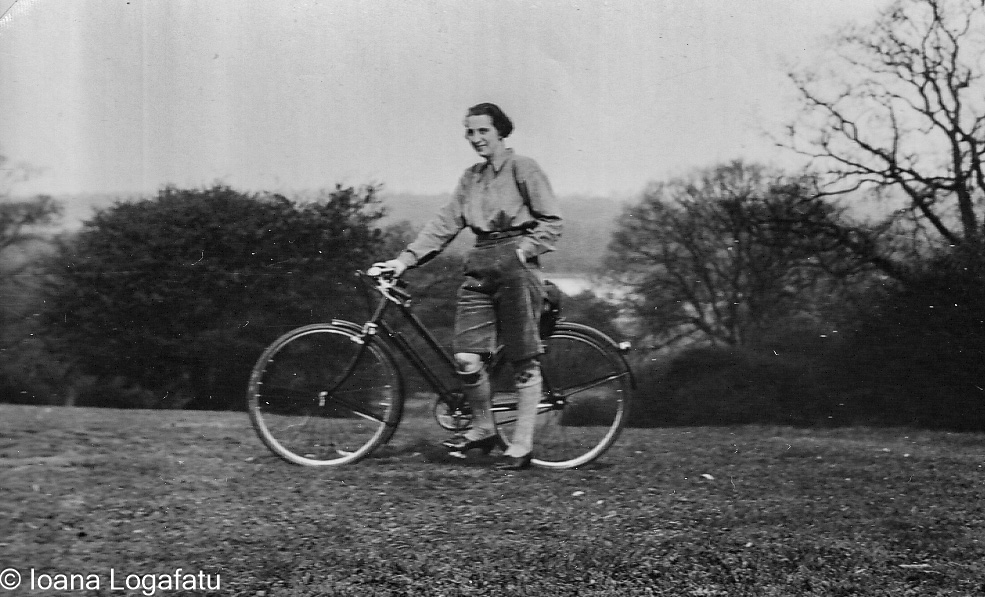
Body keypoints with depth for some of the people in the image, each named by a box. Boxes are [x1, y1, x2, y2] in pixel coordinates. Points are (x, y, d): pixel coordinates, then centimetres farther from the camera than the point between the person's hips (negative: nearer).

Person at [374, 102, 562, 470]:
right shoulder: (471, 177, 17)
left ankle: (521, 445, 5)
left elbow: (551, 222, -3)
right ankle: (483, 429, 15)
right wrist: (406, 258, 2)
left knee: (524, 362, -2)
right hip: (479, 267, 5)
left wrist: (523, 251, -13)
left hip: (515, 264, -5)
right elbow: (445, 223, 11)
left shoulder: (522, 168, 0)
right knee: (466, 359, -6)